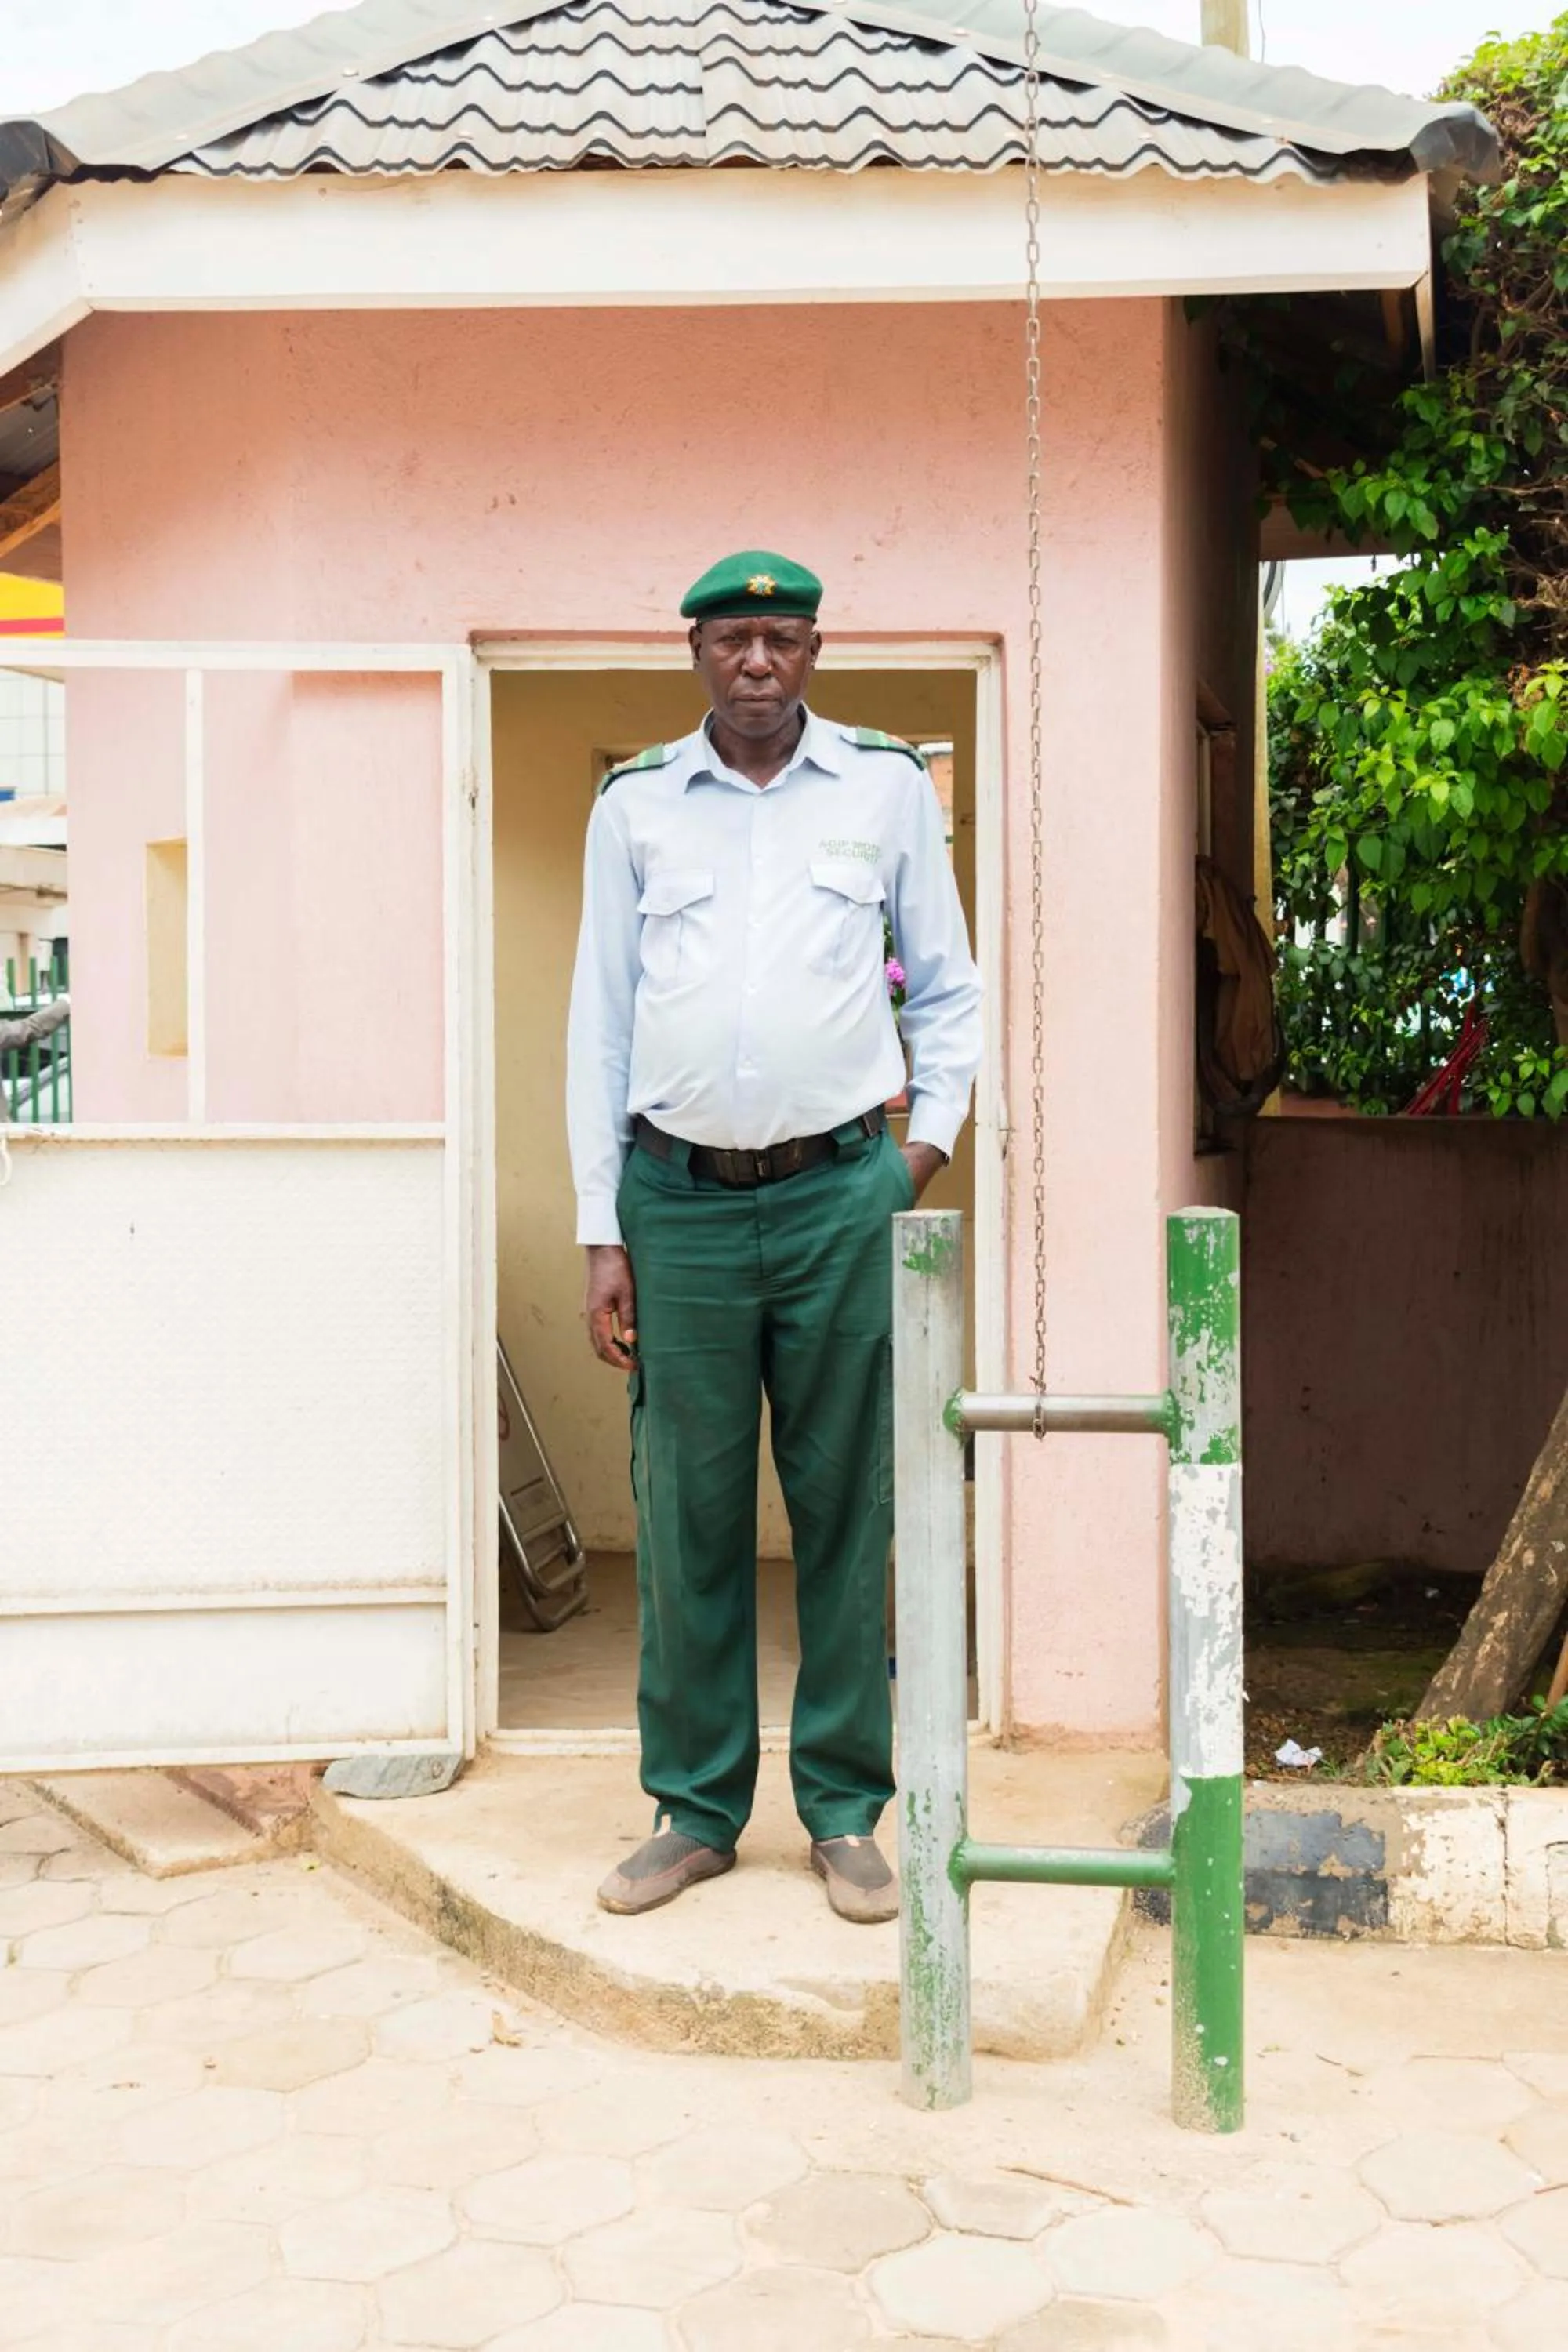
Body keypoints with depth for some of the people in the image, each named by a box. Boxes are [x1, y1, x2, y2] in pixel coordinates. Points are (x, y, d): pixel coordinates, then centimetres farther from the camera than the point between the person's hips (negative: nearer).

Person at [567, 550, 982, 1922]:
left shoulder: (889, 785, 7)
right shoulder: (635, 805, 8)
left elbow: (948, 986, 14)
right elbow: (599, 1021, 8)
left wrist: (931, 1142, 0)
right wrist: (602, 1231, 3)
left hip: (842, 1195, 0)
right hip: (678, 1199, 1)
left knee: (846, 1509, 4)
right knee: (688, 1512, 5)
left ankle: (845, 1809, 16)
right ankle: (696, 1808, 18)